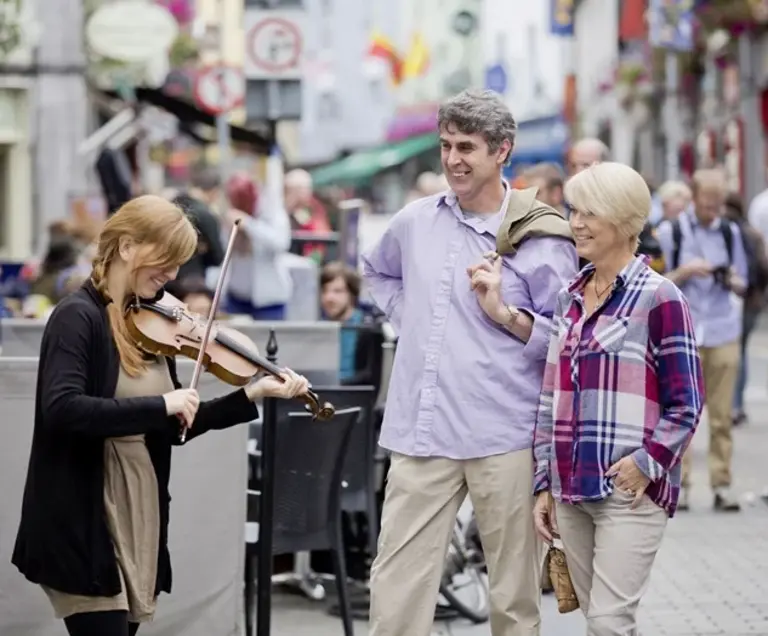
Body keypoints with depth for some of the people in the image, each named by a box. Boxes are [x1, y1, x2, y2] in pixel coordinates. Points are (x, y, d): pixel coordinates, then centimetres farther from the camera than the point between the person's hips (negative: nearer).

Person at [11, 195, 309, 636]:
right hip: (85, 523, -8)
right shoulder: (79, 317, -13)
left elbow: (171, 429, 13)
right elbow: (62, 408, -27)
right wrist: (161, 405, -27)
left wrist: (253, 396, 4)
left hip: (140, 515, 8)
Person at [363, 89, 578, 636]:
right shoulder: (416, 221, 10)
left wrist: (505, 313, -16)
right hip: (420, 432, 4)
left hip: (504, 440, -3)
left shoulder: (540, 238, -3)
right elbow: (379, 272, 32)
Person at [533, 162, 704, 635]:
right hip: (572, 490, 7)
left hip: (630, 489, -6)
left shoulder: (659, 298, -6)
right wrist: (545, 485, 14)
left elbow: (687, 404, -5)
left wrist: (647, 464, -16)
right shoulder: (569, 298, 14)